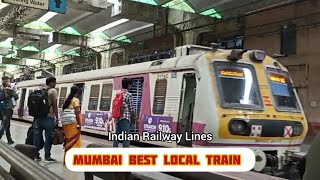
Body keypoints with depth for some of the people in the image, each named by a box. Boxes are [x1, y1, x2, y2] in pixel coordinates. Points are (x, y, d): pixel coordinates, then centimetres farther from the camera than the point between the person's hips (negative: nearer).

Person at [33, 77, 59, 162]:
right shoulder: (53, 91, -6)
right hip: (48, 117, -6)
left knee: (37, 136, 9)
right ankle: (47, 157, 4)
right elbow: (54, 106, -11)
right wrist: (57, 117, -4)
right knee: (48, 137, 1)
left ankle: (36, 155, 14)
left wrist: (36, 116, 20)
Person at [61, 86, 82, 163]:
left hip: (65, 122, 8)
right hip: (73, 122, -7)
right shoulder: (76, 100, -4)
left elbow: (64, 112, 16)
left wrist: (63, 123, 18)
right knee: (74, 141, -4)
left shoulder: (67, 100, 17)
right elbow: (77, 112, -13)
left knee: (68, 140, 14)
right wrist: (79, 124, -13)